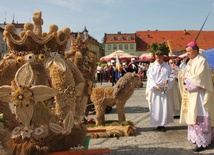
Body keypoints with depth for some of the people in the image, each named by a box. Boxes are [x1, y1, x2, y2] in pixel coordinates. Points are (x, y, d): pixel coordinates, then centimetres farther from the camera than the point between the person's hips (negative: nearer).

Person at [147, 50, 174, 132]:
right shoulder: (152, 67, 1)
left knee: (165, 107, 3)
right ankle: (158, 124, 11)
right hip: (155, 90, -1)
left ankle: (163, 124, 13)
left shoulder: (167, 67, 4)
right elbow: (150, 78, -3)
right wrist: (155, 86, -18)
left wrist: (168, 80, -19)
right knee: (156, 107, 2)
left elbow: (171, 76, 4)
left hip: (165, 90, 1)